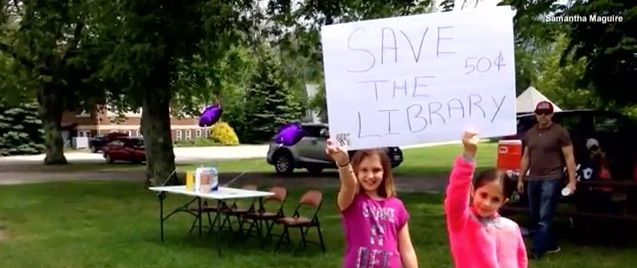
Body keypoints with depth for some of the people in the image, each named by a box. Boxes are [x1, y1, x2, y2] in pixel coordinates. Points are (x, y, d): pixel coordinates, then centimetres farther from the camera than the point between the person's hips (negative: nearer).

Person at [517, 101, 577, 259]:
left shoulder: (560, 132, -6)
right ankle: (551, 245, 25)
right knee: (534, 216, 12)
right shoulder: (530, 134, 12)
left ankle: (536, 251, -9)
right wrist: (520, 179, 16)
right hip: (533, 179, 7)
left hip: (551, 179, -7)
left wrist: (572, 181, -14)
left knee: (544, 218, -8)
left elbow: (569, 157, -8)